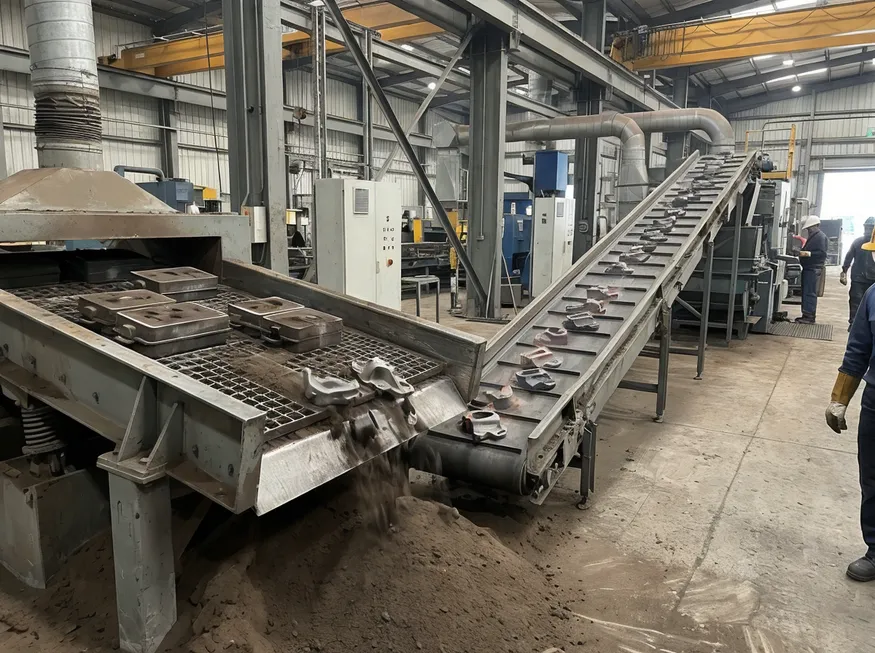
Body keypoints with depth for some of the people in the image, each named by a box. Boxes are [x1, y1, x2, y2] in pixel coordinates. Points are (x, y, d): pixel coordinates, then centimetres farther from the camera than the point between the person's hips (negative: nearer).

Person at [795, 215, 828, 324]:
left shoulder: (820, 236, -10)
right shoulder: (812, 236, 20)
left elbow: (822, 253, -19)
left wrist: (808, 253, -27)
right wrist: (803, 252, 13)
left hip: (813, 269, -10)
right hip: (808, 268, 10)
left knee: (810, 293, -10)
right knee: (805, 292, 11)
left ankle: (810, 316, -9)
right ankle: (806, 315, 16)